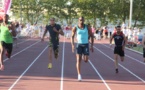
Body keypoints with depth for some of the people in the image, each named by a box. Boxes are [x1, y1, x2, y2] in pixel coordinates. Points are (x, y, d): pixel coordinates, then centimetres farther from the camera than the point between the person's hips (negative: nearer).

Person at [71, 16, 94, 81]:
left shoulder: (88, 28, 1)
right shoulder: (75, 28, 1)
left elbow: (91, 36, 6)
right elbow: (72, 36, 5)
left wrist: (92, 45, -1)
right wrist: (72, 45, -8)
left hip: (86, 44, 0)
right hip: (79, 45, 0)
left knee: (86, 60, -4)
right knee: (78, 60, -9)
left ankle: (84, 56, 35)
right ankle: (79, 75, -8)